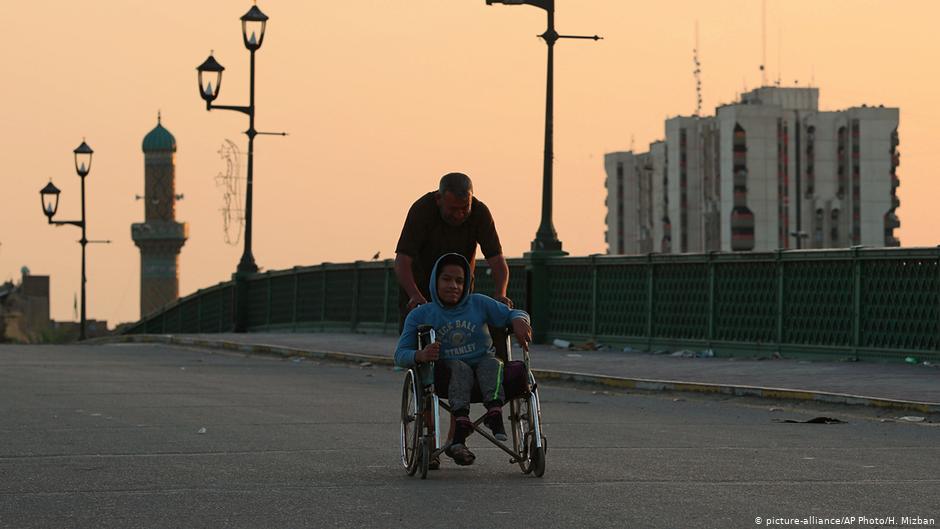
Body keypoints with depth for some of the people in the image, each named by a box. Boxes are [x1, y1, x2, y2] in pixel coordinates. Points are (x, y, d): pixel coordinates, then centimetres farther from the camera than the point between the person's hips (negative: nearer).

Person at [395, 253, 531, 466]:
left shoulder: (479, 304, 8)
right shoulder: (420, 316, 4)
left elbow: (512, 314, 10)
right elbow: (400, 354, -1)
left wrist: (518, 320, -17)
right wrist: (420, 355, -25)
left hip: (483, 363, 2)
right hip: (446, 372, -2)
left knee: (492, 363, -30)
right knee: (460, 368, -34)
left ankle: (494, 411, -52)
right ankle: (461, 426, -51)